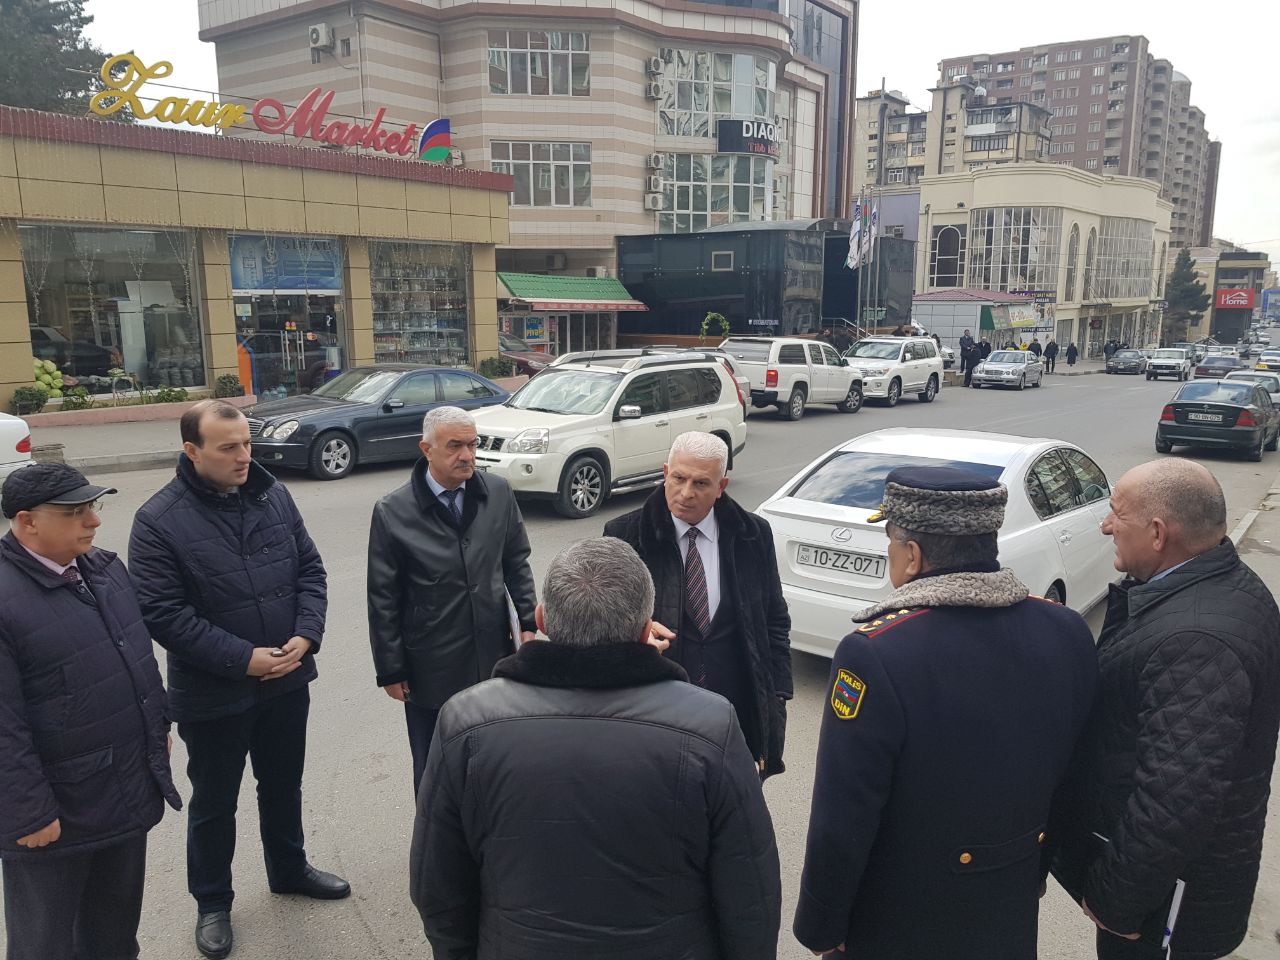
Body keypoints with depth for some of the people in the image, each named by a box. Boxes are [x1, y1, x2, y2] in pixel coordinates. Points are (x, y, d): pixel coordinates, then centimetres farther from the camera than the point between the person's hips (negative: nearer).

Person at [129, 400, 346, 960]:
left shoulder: (272, 495, -2)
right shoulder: (158, 521, -16)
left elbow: (309, 569, 3)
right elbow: (162, 613, -18)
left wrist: (306, 636, -12)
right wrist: (243, 659, -21)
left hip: (287, 680, 4)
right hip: (213, 694, -4)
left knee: (284, 785, 23)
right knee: (214, 803, 15)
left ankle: (289, 869, 46)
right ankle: (212, 902, 37)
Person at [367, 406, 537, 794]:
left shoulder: (498, 493, -3)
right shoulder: (392, 513, -11)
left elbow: (516, 562, 8)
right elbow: (383, 600, -6)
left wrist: (527, 621, 1)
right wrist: (390, 670, -3)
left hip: (493, 659, 3)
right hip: (430, 670, -2)